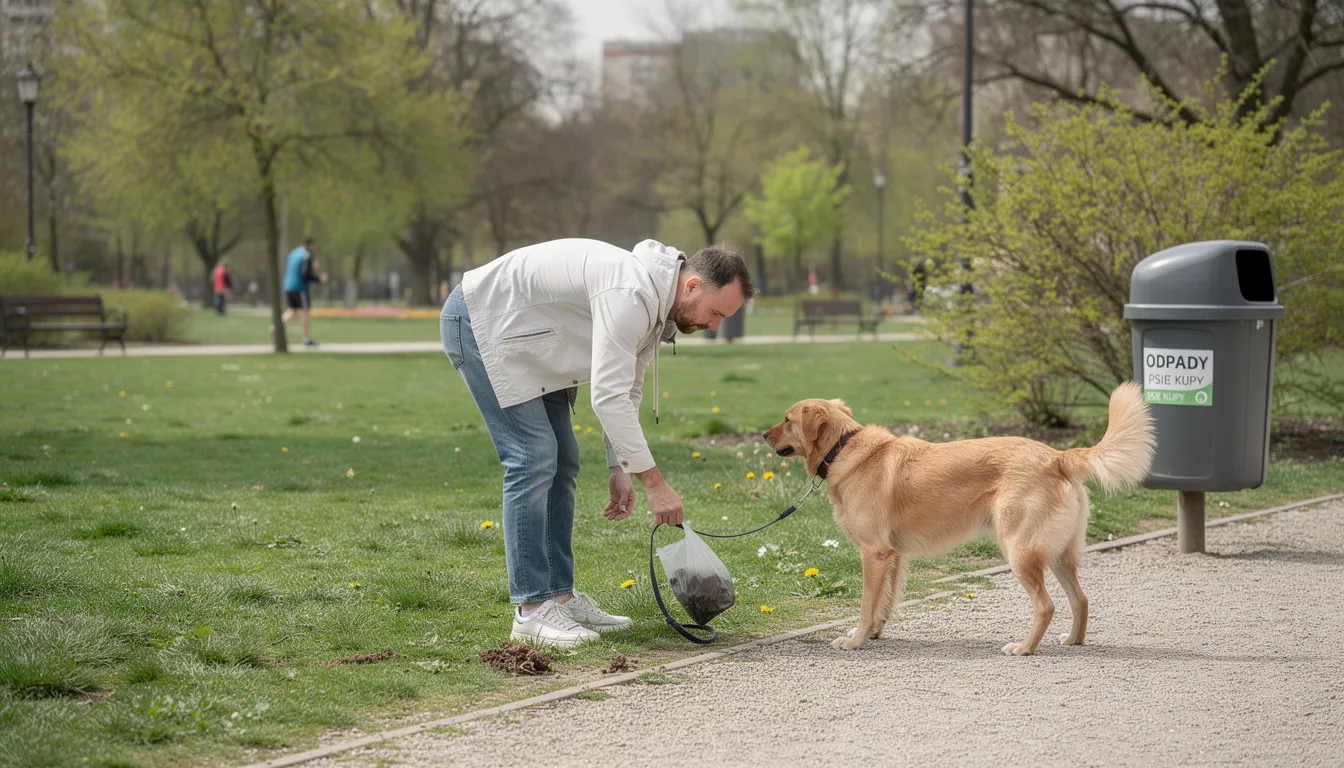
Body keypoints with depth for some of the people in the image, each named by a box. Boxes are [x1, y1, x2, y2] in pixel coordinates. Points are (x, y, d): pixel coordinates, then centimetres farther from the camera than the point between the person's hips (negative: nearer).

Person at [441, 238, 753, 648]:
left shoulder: (656, 306, 2)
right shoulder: (632, 294, -30)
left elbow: (626, 390, 13)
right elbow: (608, 396, -33)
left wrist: (618, 467, 6)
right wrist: (654, 482, -28)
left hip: (525, 339, 11)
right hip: (479, 322, -11)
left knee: (561, 462, 8)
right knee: (533, 458, -15)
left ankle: (560, 597, 11)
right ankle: (532, 611, -12)